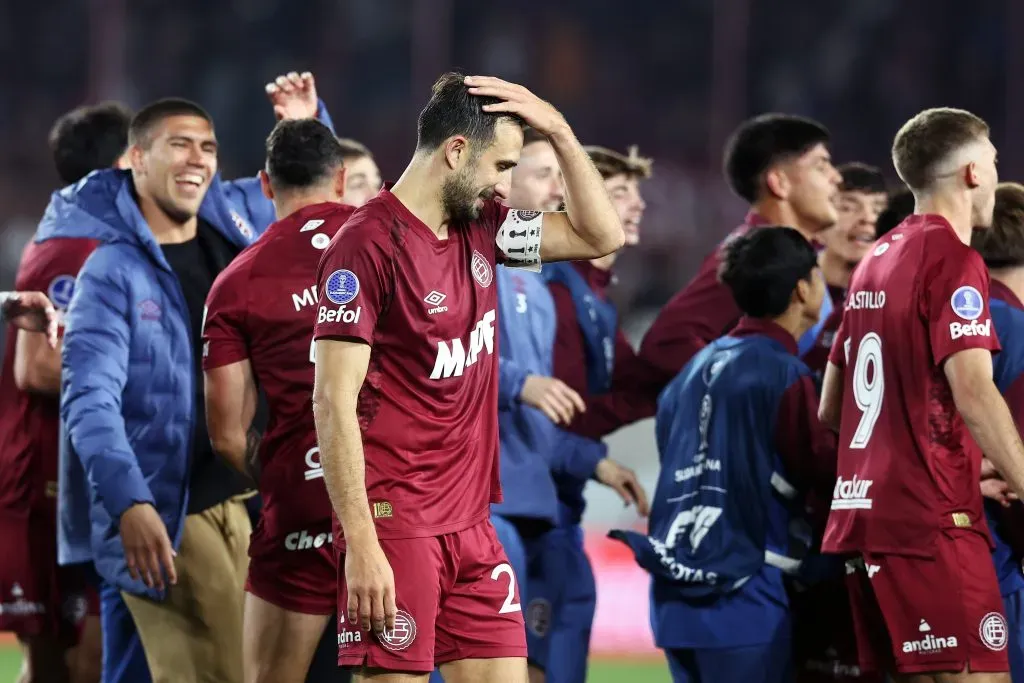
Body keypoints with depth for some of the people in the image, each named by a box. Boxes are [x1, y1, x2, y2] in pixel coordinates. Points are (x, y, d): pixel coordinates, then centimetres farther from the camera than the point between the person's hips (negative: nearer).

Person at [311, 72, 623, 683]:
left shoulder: (479, 227, 10)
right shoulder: (367, 246, -13)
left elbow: (600, 237, 19)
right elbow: (334, 403, -17)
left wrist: (559, 130, 6)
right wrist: (361, 546, -21)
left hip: (470, 519, 8)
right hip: (396, 527, -8)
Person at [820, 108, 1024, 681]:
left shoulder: (876, 261, 17)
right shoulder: (953, 259, -8)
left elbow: (829, 409, 22)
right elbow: (974, 394, -20)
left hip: (862, 514, 9)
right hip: (931, 520, -9)